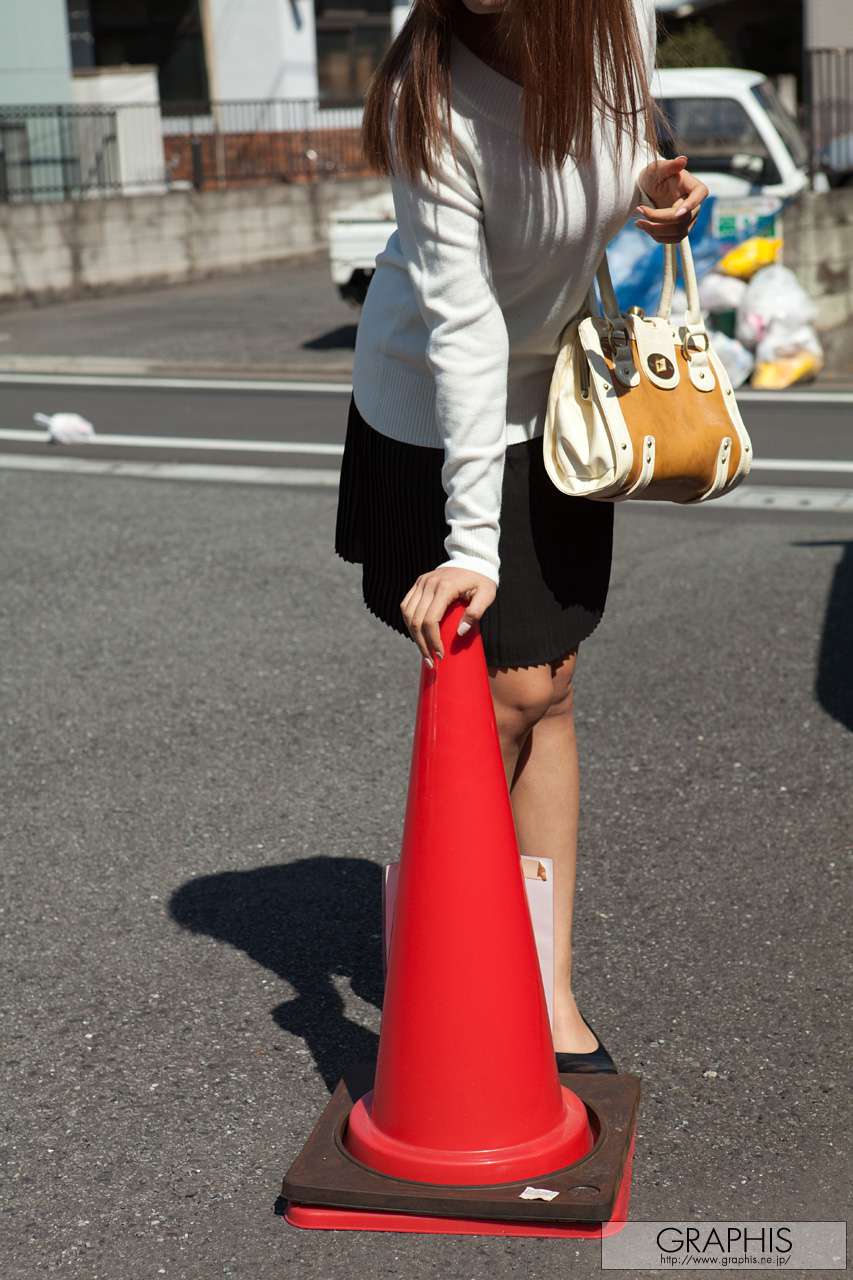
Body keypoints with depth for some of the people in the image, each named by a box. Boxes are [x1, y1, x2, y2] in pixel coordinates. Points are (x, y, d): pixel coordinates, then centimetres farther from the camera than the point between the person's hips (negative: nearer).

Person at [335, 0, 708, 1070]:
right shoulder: (433, 100, -28)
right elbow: (461, 326, -30)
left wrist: (655, 192, -11)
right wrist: (474, 544, -33)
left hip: (560, 392, 5)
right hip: (438, 410, -5)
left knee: (548, 691, 7)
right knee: (504, 699, -5)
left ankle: (549, 992, 16)